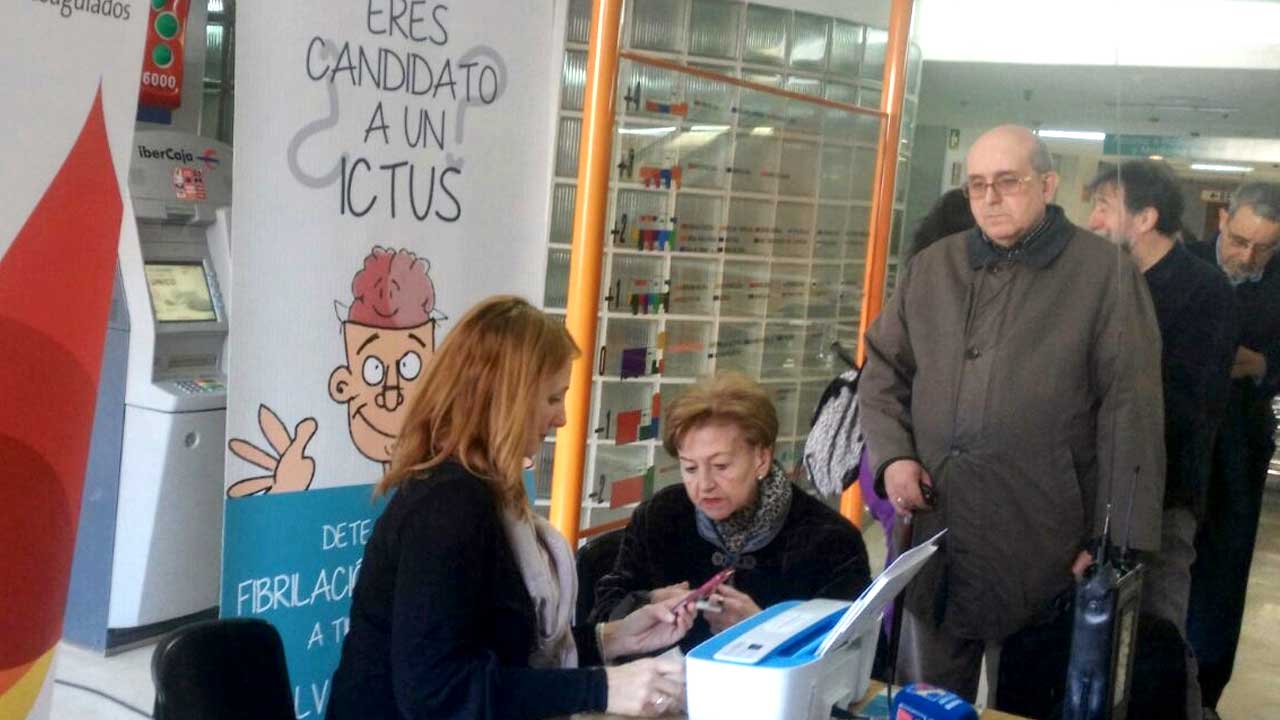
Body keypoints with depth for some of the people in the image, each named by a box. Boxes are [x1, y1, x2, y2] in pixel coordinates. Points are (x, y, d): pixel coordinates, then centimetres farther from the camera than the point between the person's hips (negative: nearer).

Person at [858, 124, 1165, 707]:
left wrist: (1118, 542, -11)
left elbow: (1130, 414, -7)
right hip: (931, 545, 4)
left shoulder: (1105, 273, -3)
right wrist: (892, 454, -2)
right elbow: (883, 371, 16)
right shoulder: (931, 269, 10)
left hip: (1041, 552, -3)